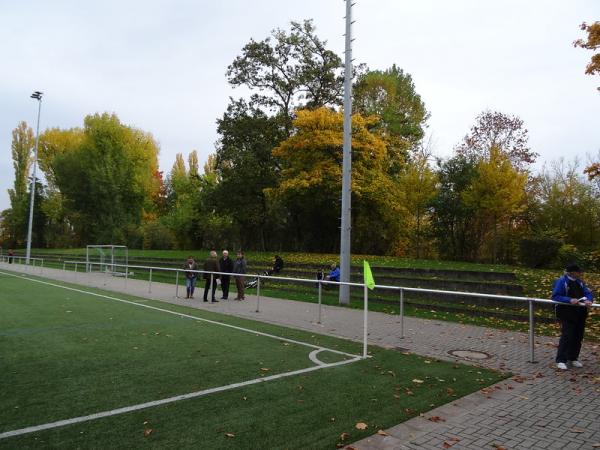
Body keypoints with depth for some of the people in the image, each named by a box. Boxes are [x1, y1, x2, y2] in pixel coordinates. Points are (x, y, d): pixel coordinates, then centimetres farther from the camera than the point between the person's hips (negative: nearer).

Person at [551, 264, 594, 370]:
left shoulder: (579, 282, 10)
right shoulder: (561, 281, -11)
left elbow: (588, 293, 7)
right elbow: (555, 296, -15)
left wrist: (588, 300, -16)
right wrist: (569, 300, -27)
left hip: (580, 314, 7)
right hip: (567, 314, -7)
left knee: (578, 337, 12)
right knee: (567, 336, -10)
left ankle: (573, 358, 26)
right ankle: (561, 360, -4)